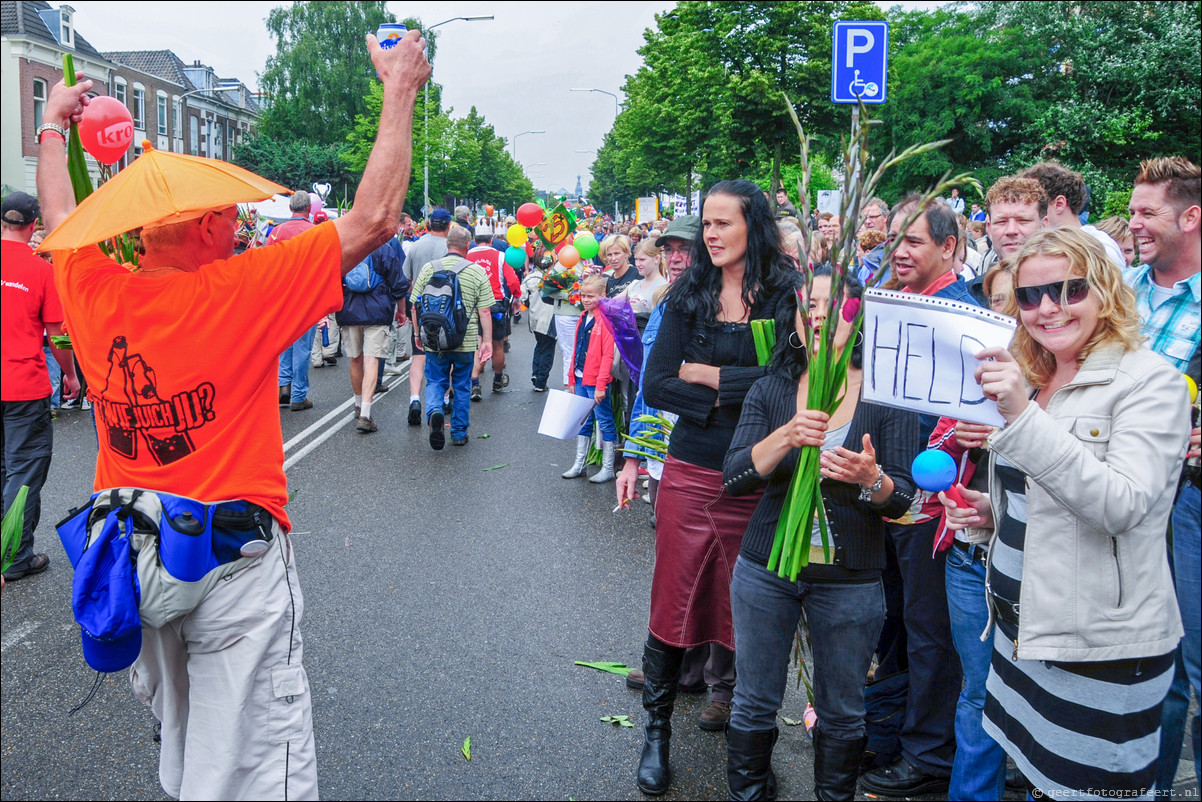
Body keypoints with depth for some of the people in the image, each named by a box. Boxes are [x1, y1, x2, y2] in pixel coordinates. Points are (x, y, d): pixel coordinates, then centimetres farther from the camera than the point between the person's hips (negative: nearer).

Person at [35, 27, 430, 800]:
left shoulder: (95, 291, -3)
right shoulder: (239, 292, -18)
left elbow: (60, 217, 20)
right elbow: (374, 218, -16)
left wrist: (54, 125, 35)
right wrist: (401, 89, -7)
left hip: (127, 561, 7)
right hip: (233, 556, -6)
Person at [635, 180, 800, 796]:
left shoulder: (786, 293, -5)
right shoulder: (689, 294, 3)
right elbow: (656, 384, -2)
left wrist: (708, 375, -9)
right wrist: (730, 398, -14)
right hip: (690, 472, 2)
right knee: (673, 601, 7)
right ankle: (657, 730, 22)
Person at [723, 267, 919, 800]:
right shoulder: (769, 392, 0)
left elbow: (902, 497, -9)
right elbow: (735, 478, -11)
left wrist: (871, 479, -31)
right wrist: (786, 437, -28)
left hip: (850, 577, -1)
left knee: (841, 713, 13)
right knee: (754, 704, 12)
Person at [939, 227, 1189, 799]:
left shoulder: (1150, 380, -13)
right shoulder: (1027, 380, 11)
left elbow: (1121, 505, -28)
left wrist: (1022, 416, -33)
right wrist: (991, 511, 2)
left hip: (1104, 645, -7)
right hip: (1023, 628, 7)